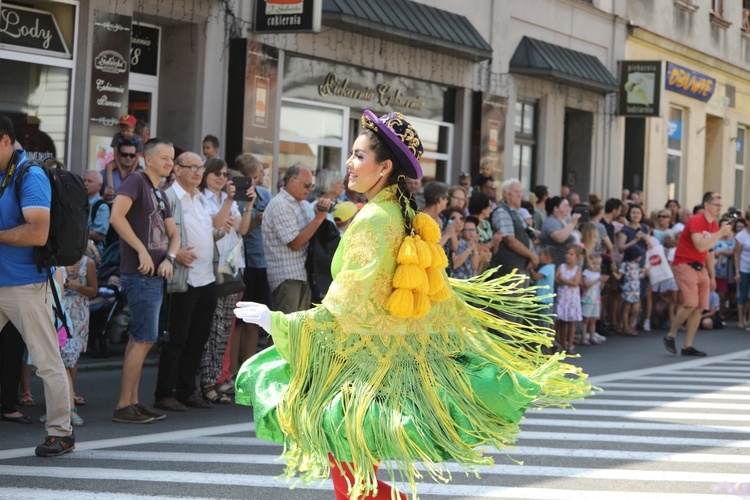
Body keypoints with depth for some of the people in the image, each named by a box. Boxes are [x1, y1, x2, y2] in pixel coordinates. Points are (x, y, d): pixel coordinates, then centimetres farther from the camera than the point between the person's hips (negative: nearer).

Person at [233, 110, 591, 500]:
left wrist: (276, 321, -17)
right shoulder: (406, 218, 7)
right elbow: (439, 293, 15)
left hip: (365, 357, -9)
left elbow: (345, 308, -22)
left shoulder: (372, 219, -19)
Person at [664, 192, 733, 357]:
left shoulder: (714, 225, 12)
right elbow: (700, 246, -27)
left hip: (700, 268, 8)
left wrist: (712, 276, 18)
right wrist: (720, 233, -25)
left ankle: (688, 346, 4)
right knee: (690, 304, -19)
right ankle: (670, 336, -1)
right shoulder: (696, 221, -15)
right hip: (684, 265, -8)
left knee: (699, 308, 1)